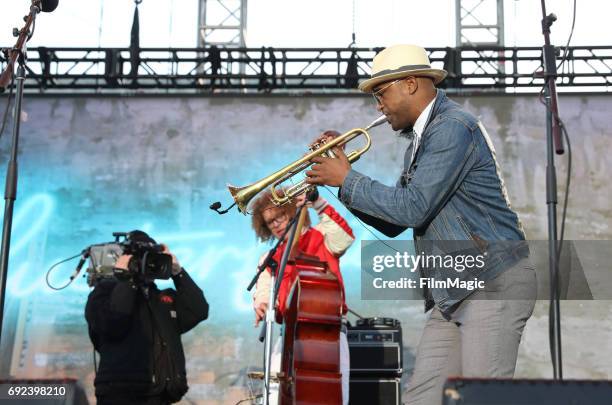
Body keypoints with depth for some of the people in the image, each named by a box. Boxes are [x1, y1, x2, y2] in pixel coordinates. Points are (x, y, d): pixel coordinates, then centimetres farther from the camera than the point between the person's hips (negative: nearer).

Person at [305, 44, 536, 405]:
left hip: (494, 283, -10)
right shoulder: (419, 141, 18)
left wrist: (347, 179, -11)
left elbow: (412, 208, -22)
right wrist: (341, 178, 8)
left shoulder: (453, 128, -14)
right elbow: (393, 224, 18)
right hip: (451, 294, 10)